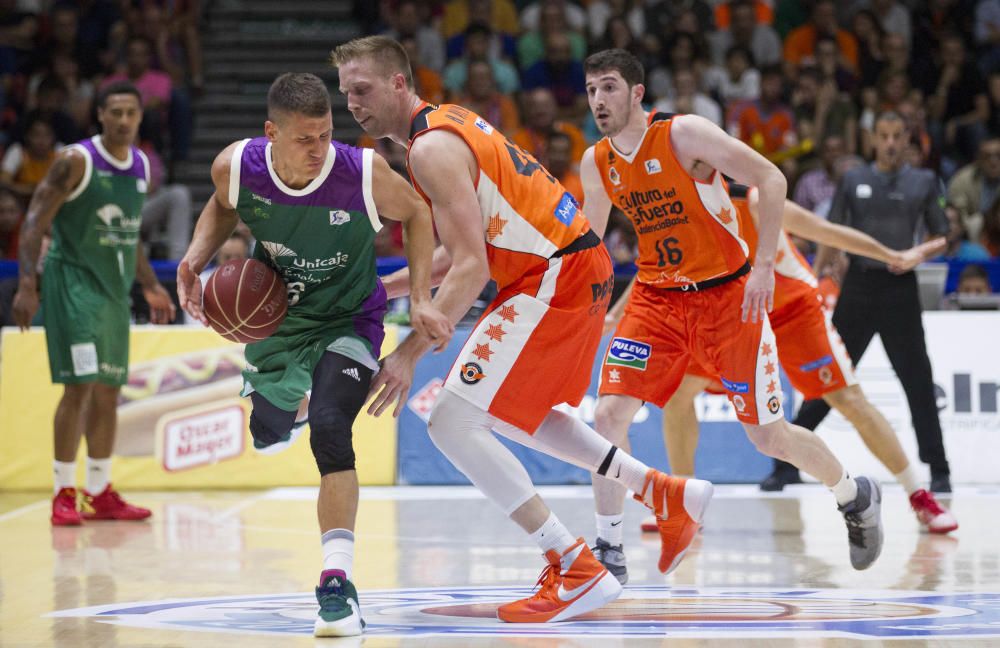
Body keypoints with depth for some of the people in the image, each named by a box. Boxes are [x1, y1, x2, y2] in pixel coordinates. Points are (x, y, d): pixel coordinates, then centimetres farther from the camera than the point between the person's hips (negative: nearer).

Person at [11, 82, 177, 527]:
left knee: (108, 391, 9)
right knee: (80, 385, -13)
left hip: (114, 287, 7)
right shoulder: (76, 161, -13)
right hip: (73, 278, -7)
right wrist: (27, 285, -22)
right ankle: (64, 495, -7)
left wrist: (150, 286, 20)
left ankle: (100, 494, 17)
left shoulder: (141, 165, 10)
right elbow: (35, 221, -14)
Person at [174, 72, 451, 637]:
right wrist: (198, 257, -14)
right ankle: (303, 397, 63)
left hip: (348, 320, -4)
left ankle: (338, 581, -23)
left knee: (329, 430, -27)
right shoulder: (236, 167, -22)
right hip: (275, 315, 4)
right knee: (268, 436, 22)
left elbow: (416, 215, -7)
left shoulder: (366, 173, -29)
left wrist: (421, 299, -14)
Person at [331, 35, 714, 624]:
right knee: (514, 415, 28)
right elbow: (461, 251, 22)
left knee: (452, 424, -13)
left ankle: (576, 570, -14)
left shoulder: (432, 149, -16)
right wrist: (386, 289, 17)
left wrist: (411, 353, -23)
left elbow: (471, 269, -23)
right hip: (579, 266, 11)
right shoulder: (449, 124, 15)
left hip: (558, 277, -11)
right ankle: (667, 496, 30)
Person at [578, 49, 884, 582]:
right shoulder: (596, 163, 0)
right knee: (608, 413, -14)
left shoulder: (683, 134, -17)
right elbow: (588, 237, 18)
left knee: (768, 435, 2)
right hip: (657, 298, 4)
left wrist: (764, 267, -23)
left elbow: (770, 179, -18)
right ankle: (607, 548, -2)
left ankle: (856, 497, 29)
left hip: (726, 294, -4)